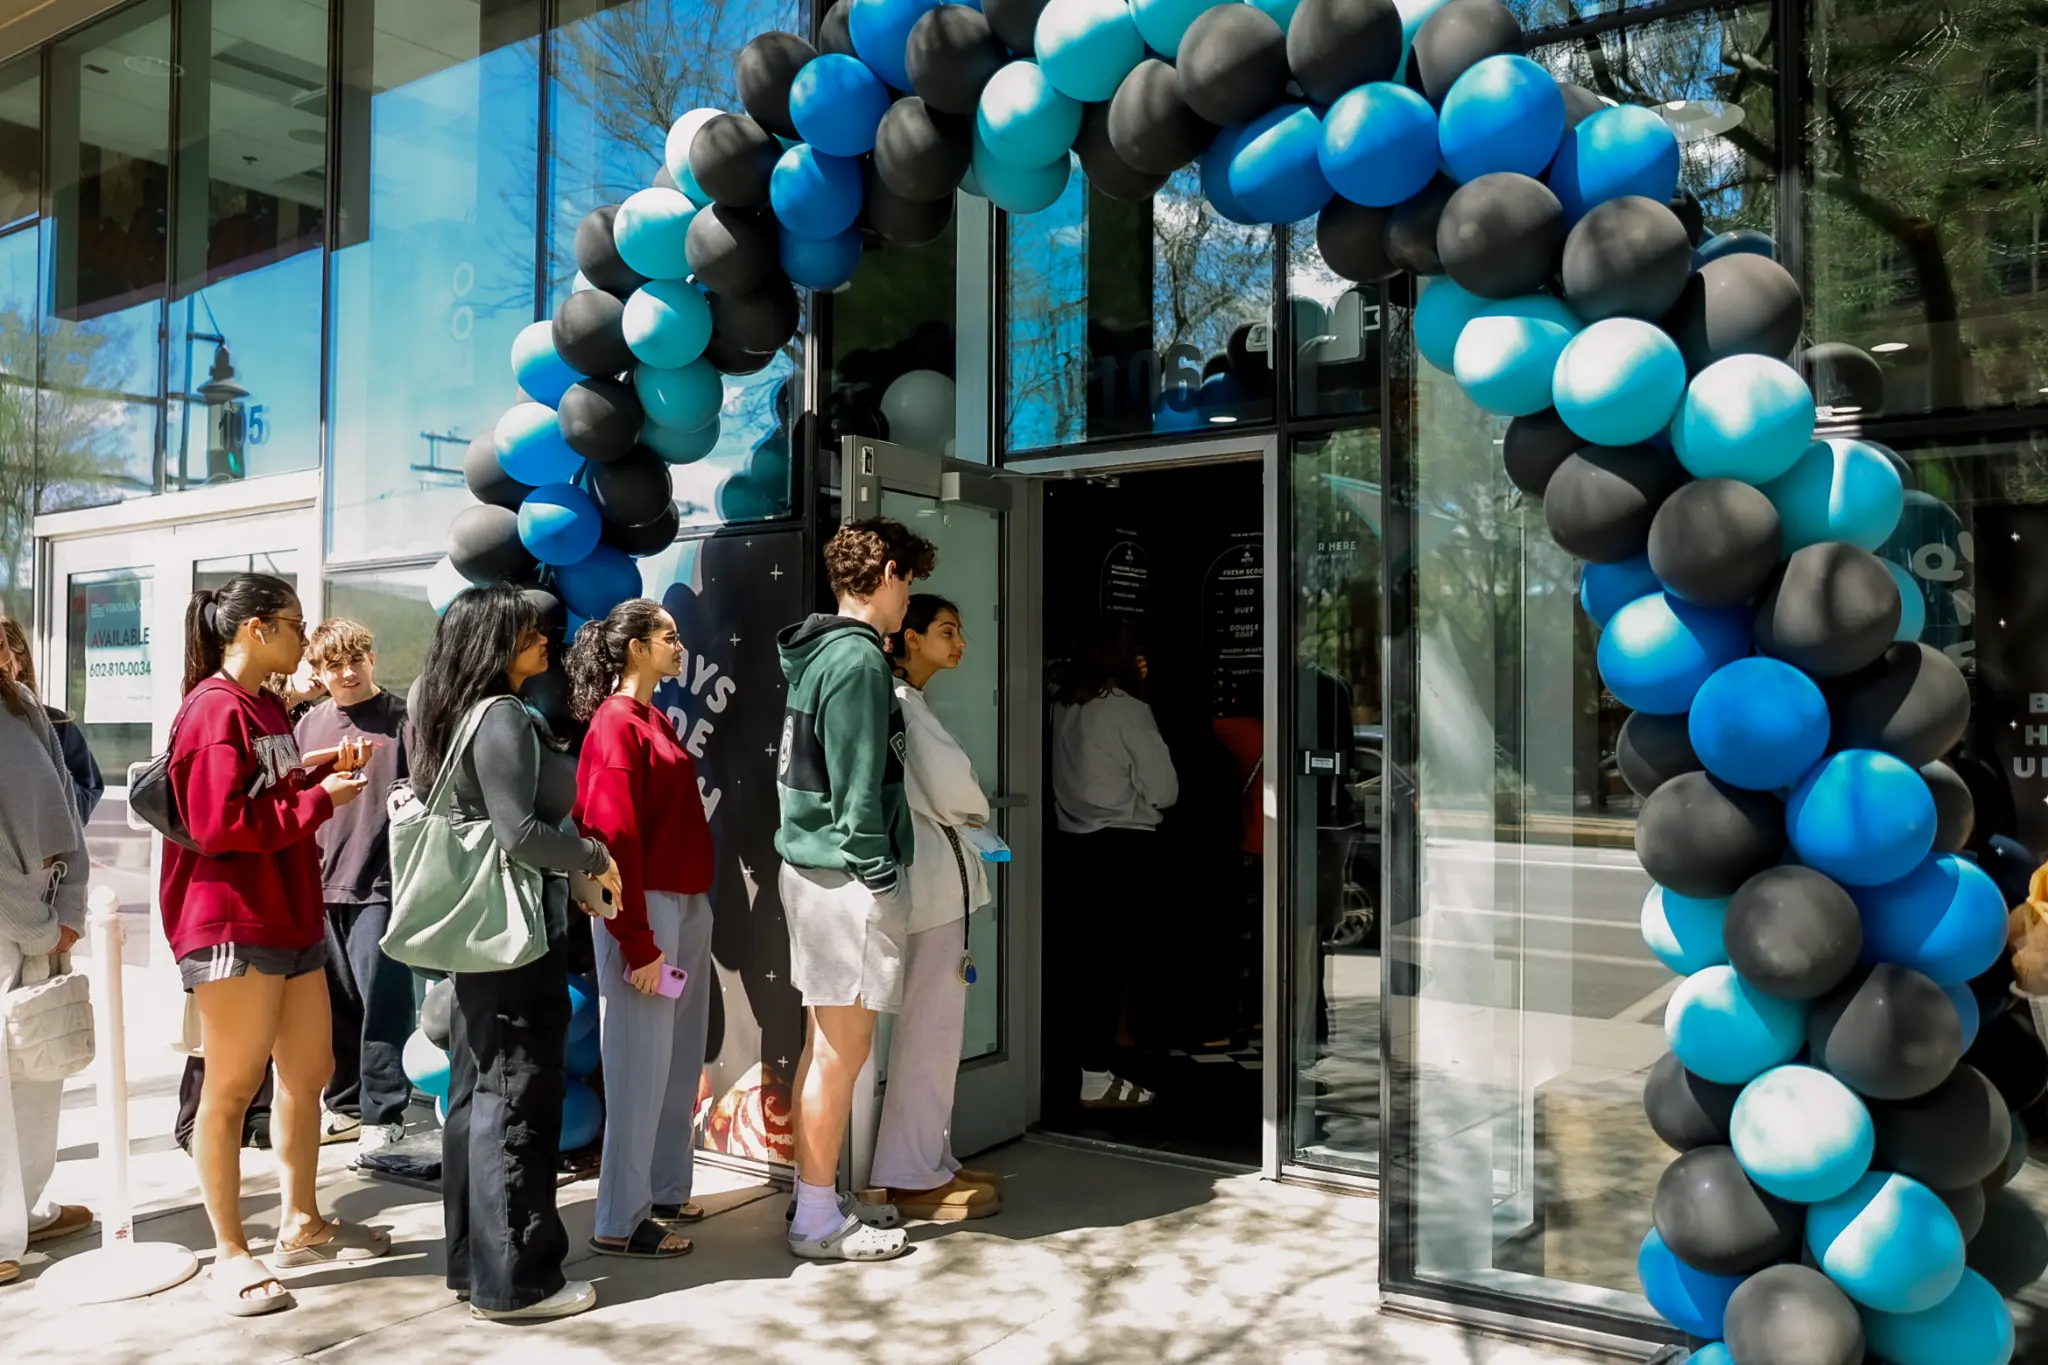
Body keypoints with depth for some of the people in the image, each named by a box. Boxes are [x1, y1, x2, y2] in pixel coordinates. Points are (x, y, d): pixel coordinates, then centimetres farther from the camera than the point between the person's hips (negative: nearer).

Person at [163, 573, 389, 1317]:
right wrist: (321, 796, -15)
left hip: (291, 917, 10)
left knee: (309, 1072, 15)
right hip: (232, 924, -10)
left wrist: (323, 768, 5)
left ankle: (301, 1224, 28)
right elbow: (222, 822, -21)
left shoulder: (265, 707, 16)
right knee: (231, 1086, 0)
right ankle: (230, 1252, 10)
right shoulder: (215, 710, -14)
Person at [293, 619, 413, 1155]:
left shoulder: (400, 717, -3)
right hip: (321, 884, 5)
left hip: (381, 884, -5)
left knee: (381, 1000, -4)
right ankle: (346, 1104, 27)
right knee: (336, 1003, 13)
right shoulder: (310, 724, 12)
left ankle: (381, 1114, 8)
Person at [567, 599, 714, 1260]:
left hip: (688, 903, 9)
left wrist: (697, 908, 9)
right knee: (642, 1064, -2)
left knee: (681, 1060, 15)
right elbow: (615, 838, -17)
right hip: (647, 909, -9)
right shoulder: (616, 724, -12)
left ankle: (664, 1189, 29)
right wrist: (639, 945, -18)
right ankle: (619, 1222, 9)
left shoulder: (657, 720, 15)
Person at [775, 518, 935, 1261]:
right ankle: (817, 1219, 8)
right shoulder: (858, 658, -15)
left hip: (811, 865, 10)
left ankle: (821, 1195, 28)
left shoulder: (815, 654, 14)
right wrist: (880, 878, -16)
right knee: (842, 1050, -1)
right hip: (845, 876, -10)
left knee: (824, 1044, 17)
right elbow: (858, 787, -19)